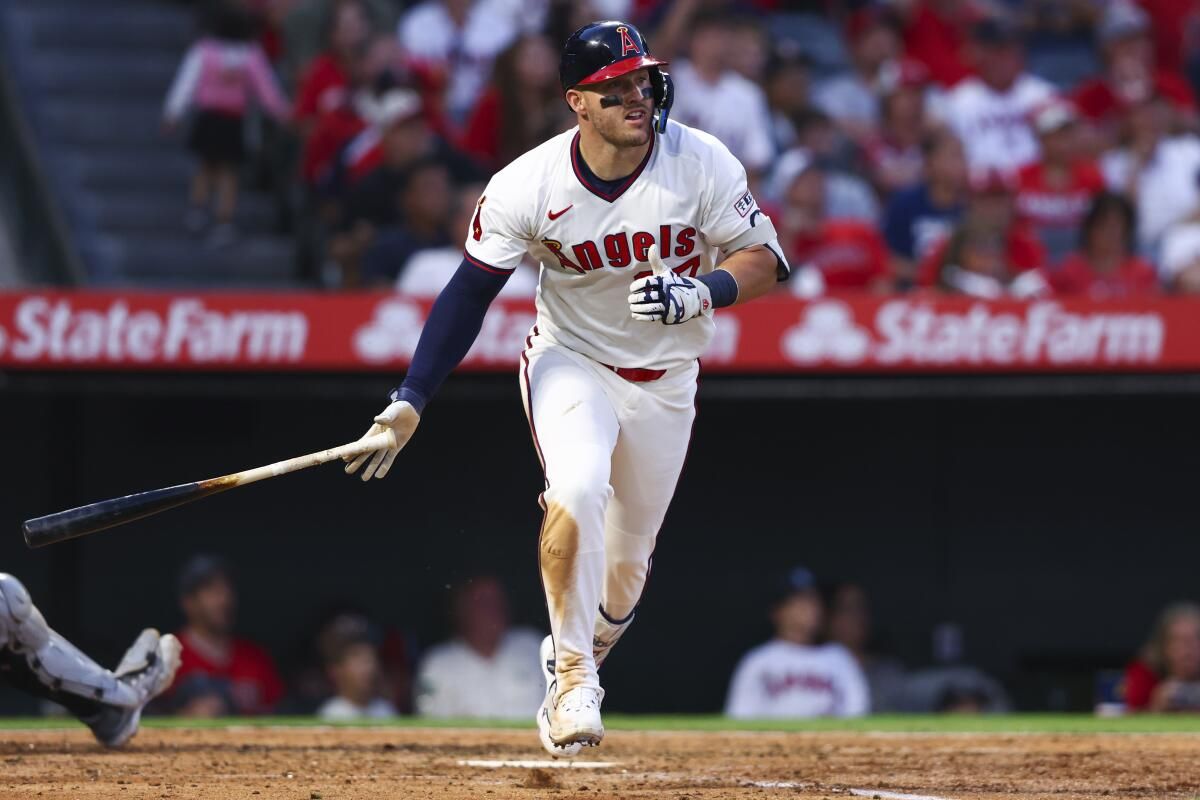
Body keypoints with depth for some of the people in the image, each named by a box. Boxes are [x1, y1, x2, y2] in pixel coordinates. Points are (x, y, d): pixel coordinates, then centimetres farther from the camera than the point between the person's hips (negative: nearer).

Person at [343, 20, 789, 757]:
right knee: (578, 490, -31)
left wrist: (699, 291, -33)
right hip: (570, 361, -2)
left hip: (666, 380, 2)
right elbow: (469, 294, -13)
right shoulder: (528, 185, -19)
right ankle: (573, 676, -18)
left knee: (626, 562, 8)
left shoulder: (702, 165, -17)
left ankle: (583, 650, 40)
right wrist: (411, 402, -19)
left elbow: (765, 260, -12)